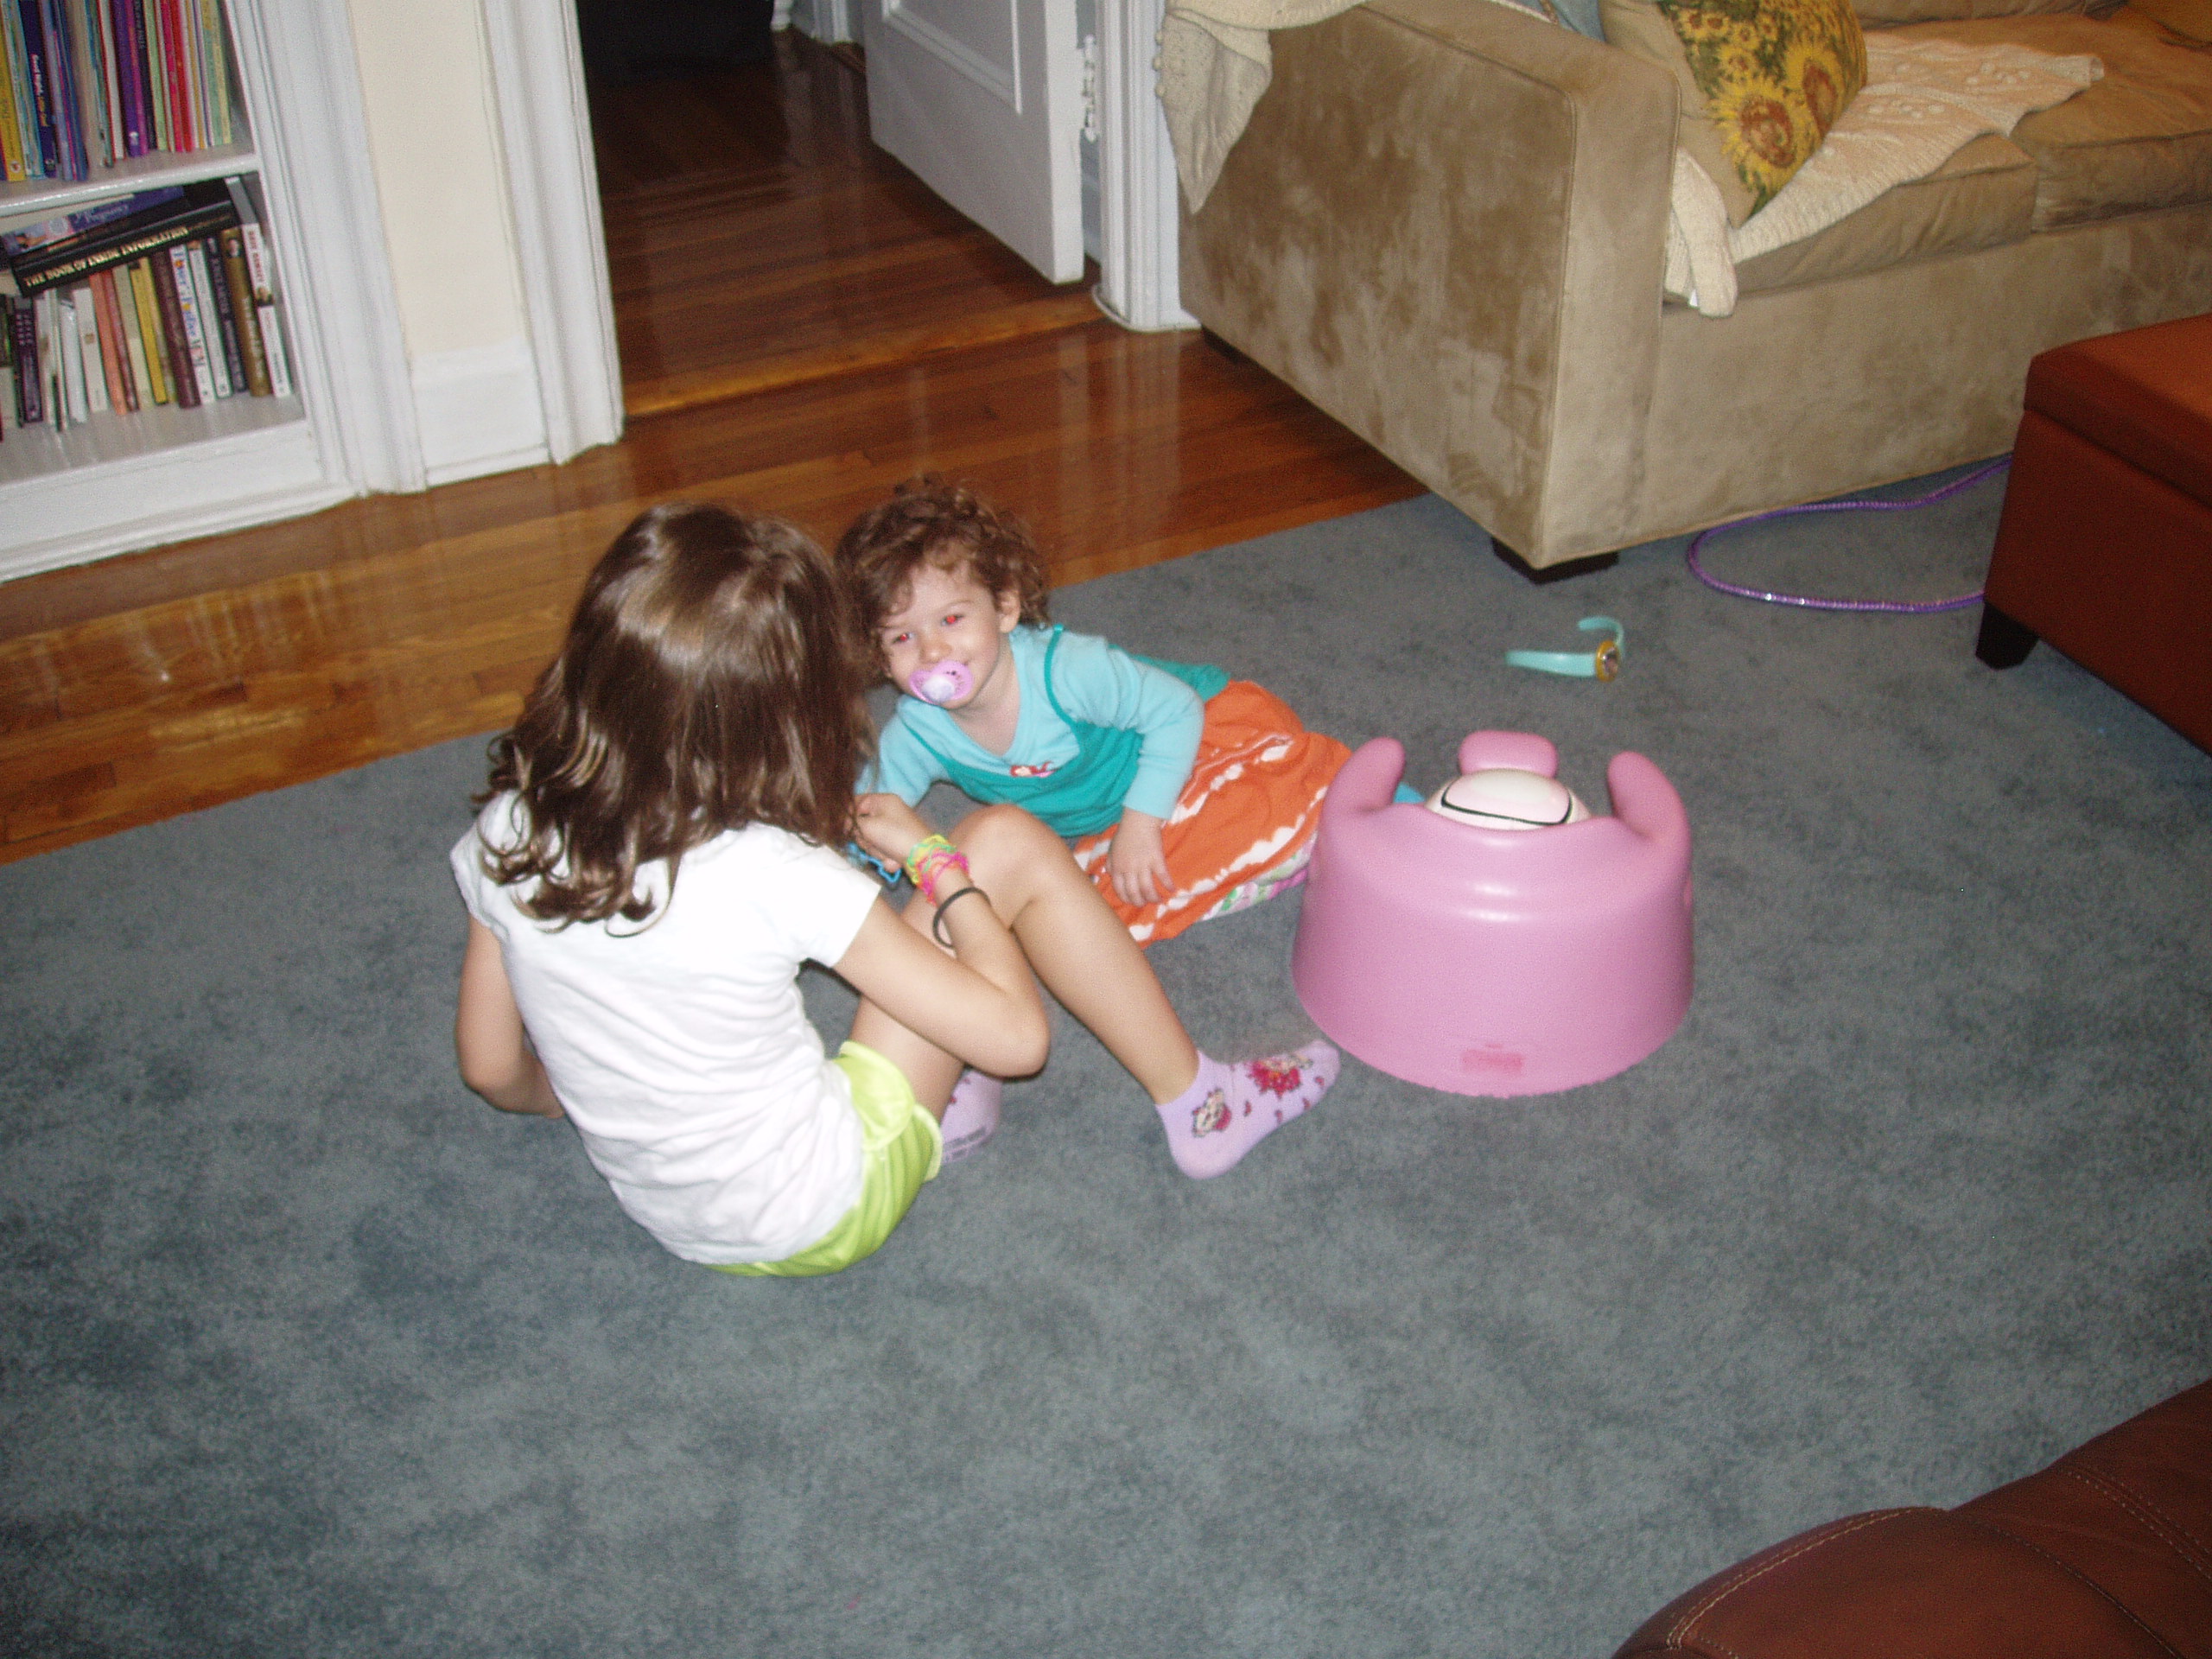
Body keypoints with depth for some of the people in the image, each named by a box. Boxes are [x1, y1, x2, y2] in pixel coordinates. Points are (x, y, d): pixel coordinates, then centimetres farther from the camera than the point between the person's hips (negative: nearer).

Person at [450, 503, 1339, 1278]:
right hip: (824, 1214, -6)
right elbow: (1016, 1035, -21)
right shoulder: (772, 879, -29)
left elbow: (492, 1069, 1)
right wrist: (935, 858, -7)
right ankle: (1197, 1108, 12)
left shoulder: (507, 835, -14)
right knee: (1008, 844, -4)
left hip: (668, 1216, 6)